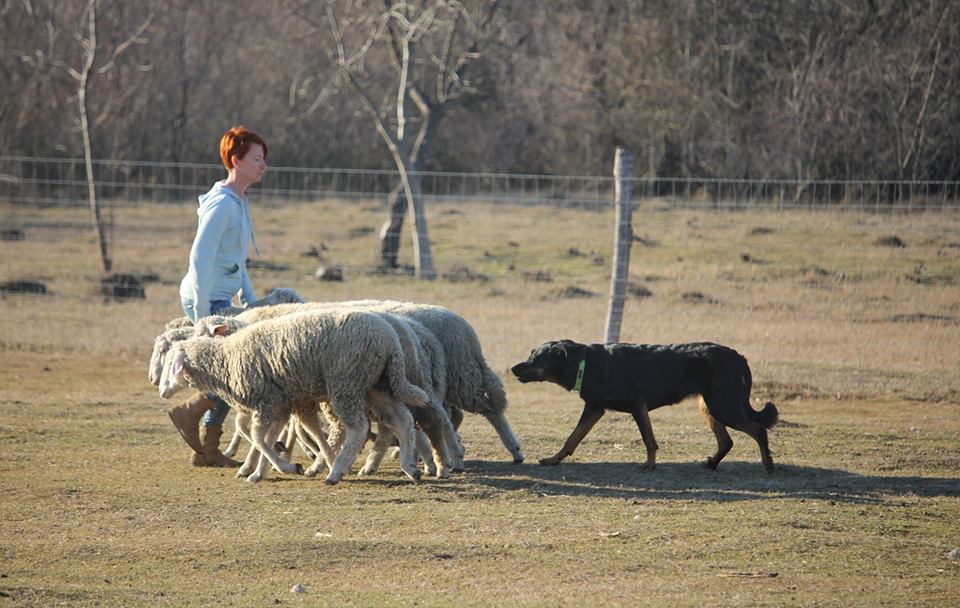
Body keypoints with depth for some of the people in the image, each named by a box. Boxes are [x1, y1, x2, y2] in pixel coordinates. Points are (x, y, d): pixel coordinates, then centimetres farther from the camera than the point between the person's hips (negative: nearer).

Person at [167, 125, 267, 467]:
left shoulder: (239, 202, 15)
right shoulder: (222, 204, -16)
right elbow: (201, 257, -21)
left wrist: (249, 298, 17)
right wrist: (203, 312, -22)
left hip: (219, 301, 10)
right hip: (205, 299, -10)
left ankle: (207, 450, 16)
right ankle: (189, 413, 0)